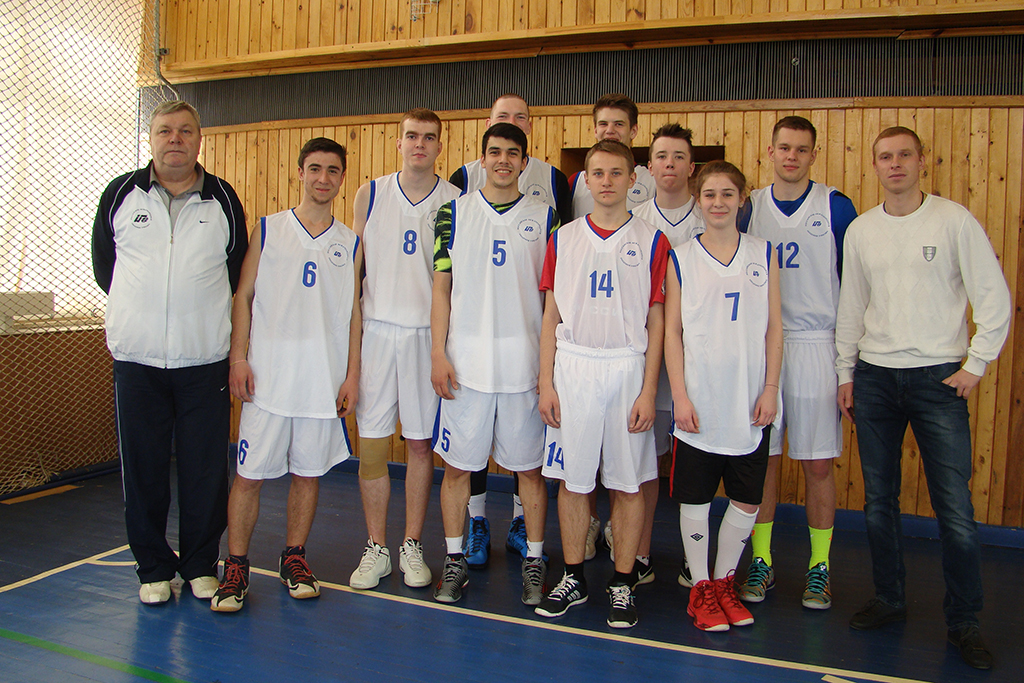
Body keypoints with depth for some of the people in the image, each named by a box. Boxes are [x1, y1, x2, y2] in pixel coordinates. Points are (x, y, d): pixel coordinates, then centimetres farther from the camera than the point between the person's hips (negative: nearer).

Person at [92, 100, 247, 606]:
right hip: (136, 359, 1)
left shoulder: (223, 199, 5)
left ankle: (201, 565, 21)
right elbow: (103, 262, 17)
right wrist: (138, 310, 15)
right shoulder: (121, 194, 6)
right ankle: (153, 568, 23)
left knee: (206, 470, 4)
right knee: (143, 469, 7)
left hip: (205, 361, 0)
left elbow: (237, 269, 15)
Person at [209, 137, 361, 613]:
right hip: (268, 377, -1)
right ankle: (236, 568, 14)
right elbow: (243, 296, 5)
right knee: (249, 474, 1)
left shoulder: (350, 243, 9)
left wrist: (352, 374, 3)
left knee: (309, 471, 9)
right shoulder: (267, 230, 6)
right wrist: (239, 358, -4)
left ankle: (294, 559, 26)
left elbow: (354, 311, 9)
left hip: (325, 380, 2)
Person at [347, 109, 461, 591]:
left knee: (420, 444, 6)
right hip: (375, 330, 1)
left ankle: (412, 546, 21)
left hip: (428, 334, -1)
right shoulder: (369, 195, 7)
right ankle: (376, 548, 18)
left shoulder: (455, 202, 2)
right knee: (371, 445, 3)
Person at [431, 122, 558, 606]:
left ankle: (534, 561, 22)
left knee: (529, 466, 8)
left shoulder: (544, 217, 6)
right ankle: (454, 560, 22)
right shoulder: (455, 212, 6)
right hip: (465, 361, 0)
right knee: (457, 464, 6)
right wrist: (438, 354, -3)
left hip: (525, 362, 0)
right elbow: (442, 286, 5)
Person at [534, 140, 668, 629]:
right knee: (572, 478, 7)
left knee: (628, 482, 5)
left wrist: (648, 390, -5)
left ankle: (623, 584, 20)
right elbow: (551, 317, 7)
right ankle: (573, 579, 23)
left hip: (628, 368, -1)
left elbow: (656, 322, 1)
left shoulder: (651, 241, 3)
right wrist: (546, 383, 1)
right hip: (572, 368, 2)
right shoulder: (563, 238, 8)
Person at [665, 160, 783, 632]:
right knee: (695, 498, 6)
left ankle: (724, 581, 28)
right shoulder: (681, 258, 1)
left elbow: (773, 328, 6)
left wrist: (770, 389, -1)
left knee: (746, 499, 9)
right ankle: (700, 589, 22)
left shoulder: (762, 254, 6)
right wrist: (680, 395, -7)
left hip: (750, 405, 2)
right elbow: (672, 331, 0)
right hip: (699, 402, -2)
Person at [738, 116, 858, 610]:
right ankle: (761, 563, 20)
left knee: (819, 462, 3)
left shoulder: (836, 207, 2)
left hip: (817, 344, -1)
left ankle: (819, 567, 18)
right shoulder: (748, 207, 7)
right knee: (762, 458, 7)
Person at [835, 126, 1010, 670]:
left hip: (938, 377, -3)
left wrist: (975, 364, -5)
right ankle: (889, 599, 27)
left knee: (955, 511, -3)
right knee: (878, 500, 10)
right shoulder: (860, 229, 8)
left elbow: (995, 298, -1)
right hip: (874, 377, 3)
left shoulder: (954, 220, -2)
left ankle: (964, 622, 13)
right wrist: (846, 373, 11)